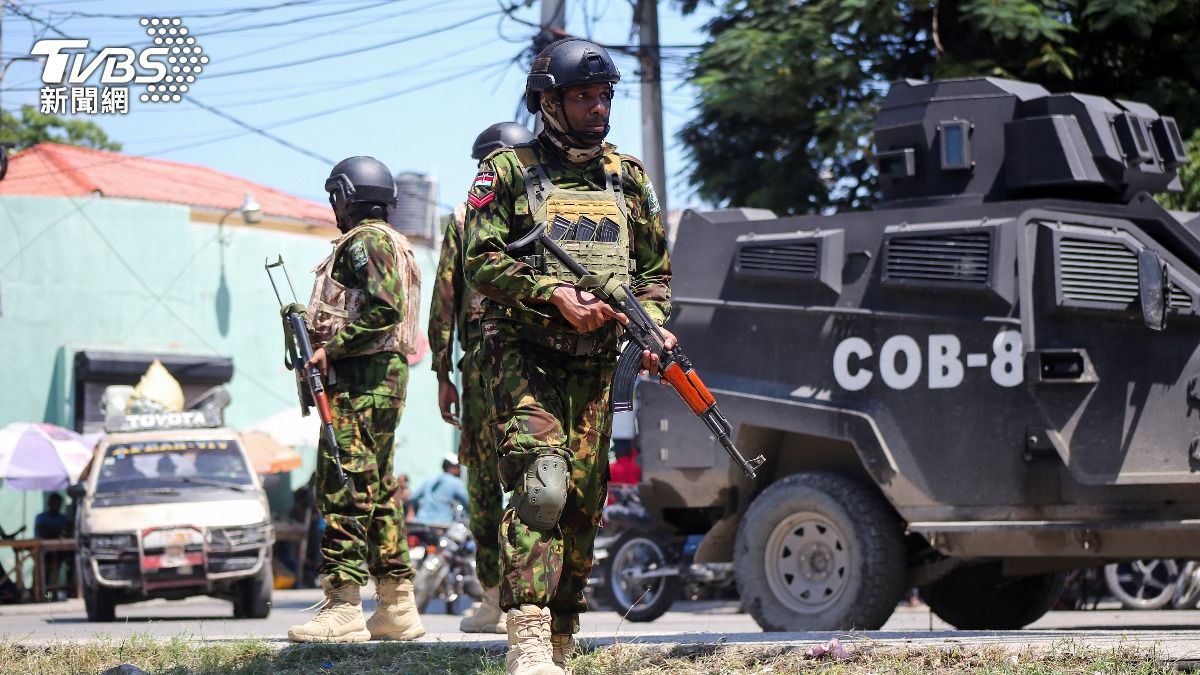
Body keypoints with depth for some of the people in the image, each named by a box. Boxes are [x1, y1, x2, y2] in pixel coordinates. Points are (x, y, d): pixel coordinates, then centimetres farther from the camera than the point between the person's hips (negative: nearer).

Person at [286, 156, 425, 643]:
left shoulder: (364, 240, -9)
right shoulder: (394, 242, 22)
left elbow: (386, 308, -21)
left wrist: (331, 347, -19)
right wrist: (317, 325, 15)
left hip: (359, 378, -11)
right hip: (388, 373, 11)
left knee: (343, 488, -12)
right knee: (378, 489, 12)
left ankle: (343, 608, -15)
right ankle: (397, 608, 13)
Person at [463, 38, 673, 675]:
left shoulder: (629, 178, 15)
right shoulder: (507, 172, 2)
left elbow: (655, 270, 19)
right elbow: (481, 262, -7)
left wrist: (653, 328, 0)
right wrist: (553, 295, -19)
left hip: (595, 365, 5)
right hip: (523, 358, -5)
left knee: (582, 504, 4)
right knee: (541, 485, -22)